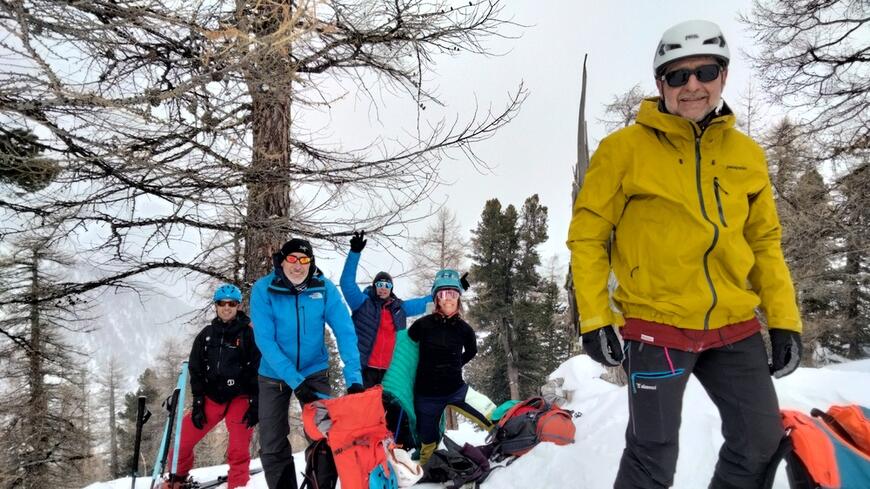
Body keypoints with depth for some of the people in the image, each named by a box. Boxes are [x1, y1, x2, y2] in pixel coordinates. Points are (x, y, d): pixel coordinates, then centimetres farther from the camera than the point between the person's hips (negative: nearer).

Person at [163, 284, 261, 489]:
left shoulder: (248, 334, -5)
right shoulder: (206, 335, 6)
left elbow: (258, 370, -7)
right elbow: (196, 370, 8)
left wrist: (255, 404, -12)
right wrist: (198, 404, 1)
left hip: (240, 398, -4)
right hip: (211, 398, 4)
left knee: (238, 451, -15)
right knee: (180, 439, 3)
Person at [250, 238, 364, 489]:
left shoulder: (324, 287, -13)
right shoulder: (263, 289, -16)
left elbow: (345, 332, -16)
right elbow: (265, 340, -21)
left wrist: (354, 377, -28)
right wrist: (294, 380, -30)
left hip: (314, 371, 0)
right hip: (274, 375, 0)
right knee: (272, 447, 5)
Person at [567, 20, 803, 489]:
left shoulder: (746, 153, 9)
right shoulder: (624, 147, -5)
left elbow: (765, 242, 14)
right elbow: (587, 235, -3)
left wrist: (784, 319, 8)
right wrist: (594, 317, -9)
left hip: (735, 328, 5)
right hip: (657, 325, -5)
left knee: (763, 445, 11)